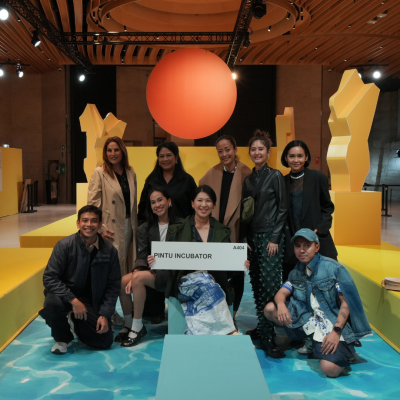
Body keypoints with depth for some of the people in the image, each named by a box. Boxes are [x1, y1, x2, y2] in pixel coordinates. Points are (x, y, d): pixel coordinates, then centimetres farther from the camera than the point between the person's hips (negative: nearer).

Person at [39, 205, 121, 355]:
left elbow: (113, 285, -1)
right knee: (52, 303, -36)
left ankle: (77, 323, 26)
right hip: (66, 296, -2)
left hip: (92, 302, 2)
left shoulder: (109, 251, -7)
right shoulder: (64, 245, -14)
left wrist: (105, 314, -9)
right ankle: (63, 338, -2)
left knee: (105, 341, -7)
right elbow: (49, 278, -16)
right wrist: (73, 300, -25)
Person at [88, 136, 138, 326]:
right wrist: (100, 228, -15)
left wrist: (135, 225, 8)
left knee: (123, 268, 12)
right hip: (111, 228, -5)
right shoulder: (99, 173, -5)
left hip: (128, 226, 5)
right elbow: (92, 203, -9)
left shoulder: (130, 173, 9)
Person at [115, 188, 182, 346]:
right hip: (151, 270, 5)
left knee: (139, 278, -30)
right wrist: (136, 272, -17)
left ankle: (137, 327, -16)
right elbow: (142, 255, 3)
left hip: (170, 272, -5)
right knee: (123, 282, -22)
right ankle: (128, 325, -4)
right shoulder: (146, 228, 12)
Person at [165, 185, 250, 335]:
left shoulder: (222, 231, 16)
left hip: (214, 282, 1)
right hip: (186, 282, -1)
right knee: (207, 284, -34)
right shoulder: (178, 230, 11)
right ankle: (231, 332, -29)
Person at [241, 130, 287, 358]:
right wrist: (244, 239, 5)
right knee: (257, 285, 7)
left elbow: (282, 209, -5)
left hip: (270, 237, -5)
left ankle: (268, 337, -4)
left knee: (269, 285, -8)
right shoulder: (248, 179, 11)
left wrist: (274, 239, -10)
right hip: (252, 237, 5)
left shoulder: (275, 176, -2)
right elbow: (245, 211, 12)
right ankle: (261, 328, 19)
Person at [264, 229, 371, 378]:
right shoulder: (296, 272, 9)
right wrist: (281, 304, -23)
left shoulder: (333, 268, -9)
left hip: (334, 323, -6)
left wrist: (336, 331, -20)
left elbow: (346, 301, -11)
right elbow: (281, 293, 3)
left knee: (330, 369, -28)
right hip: (309, 319, 6)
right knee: (270, 309, -9)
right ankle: (311, 340, 6)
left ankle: (345, 350, 9)